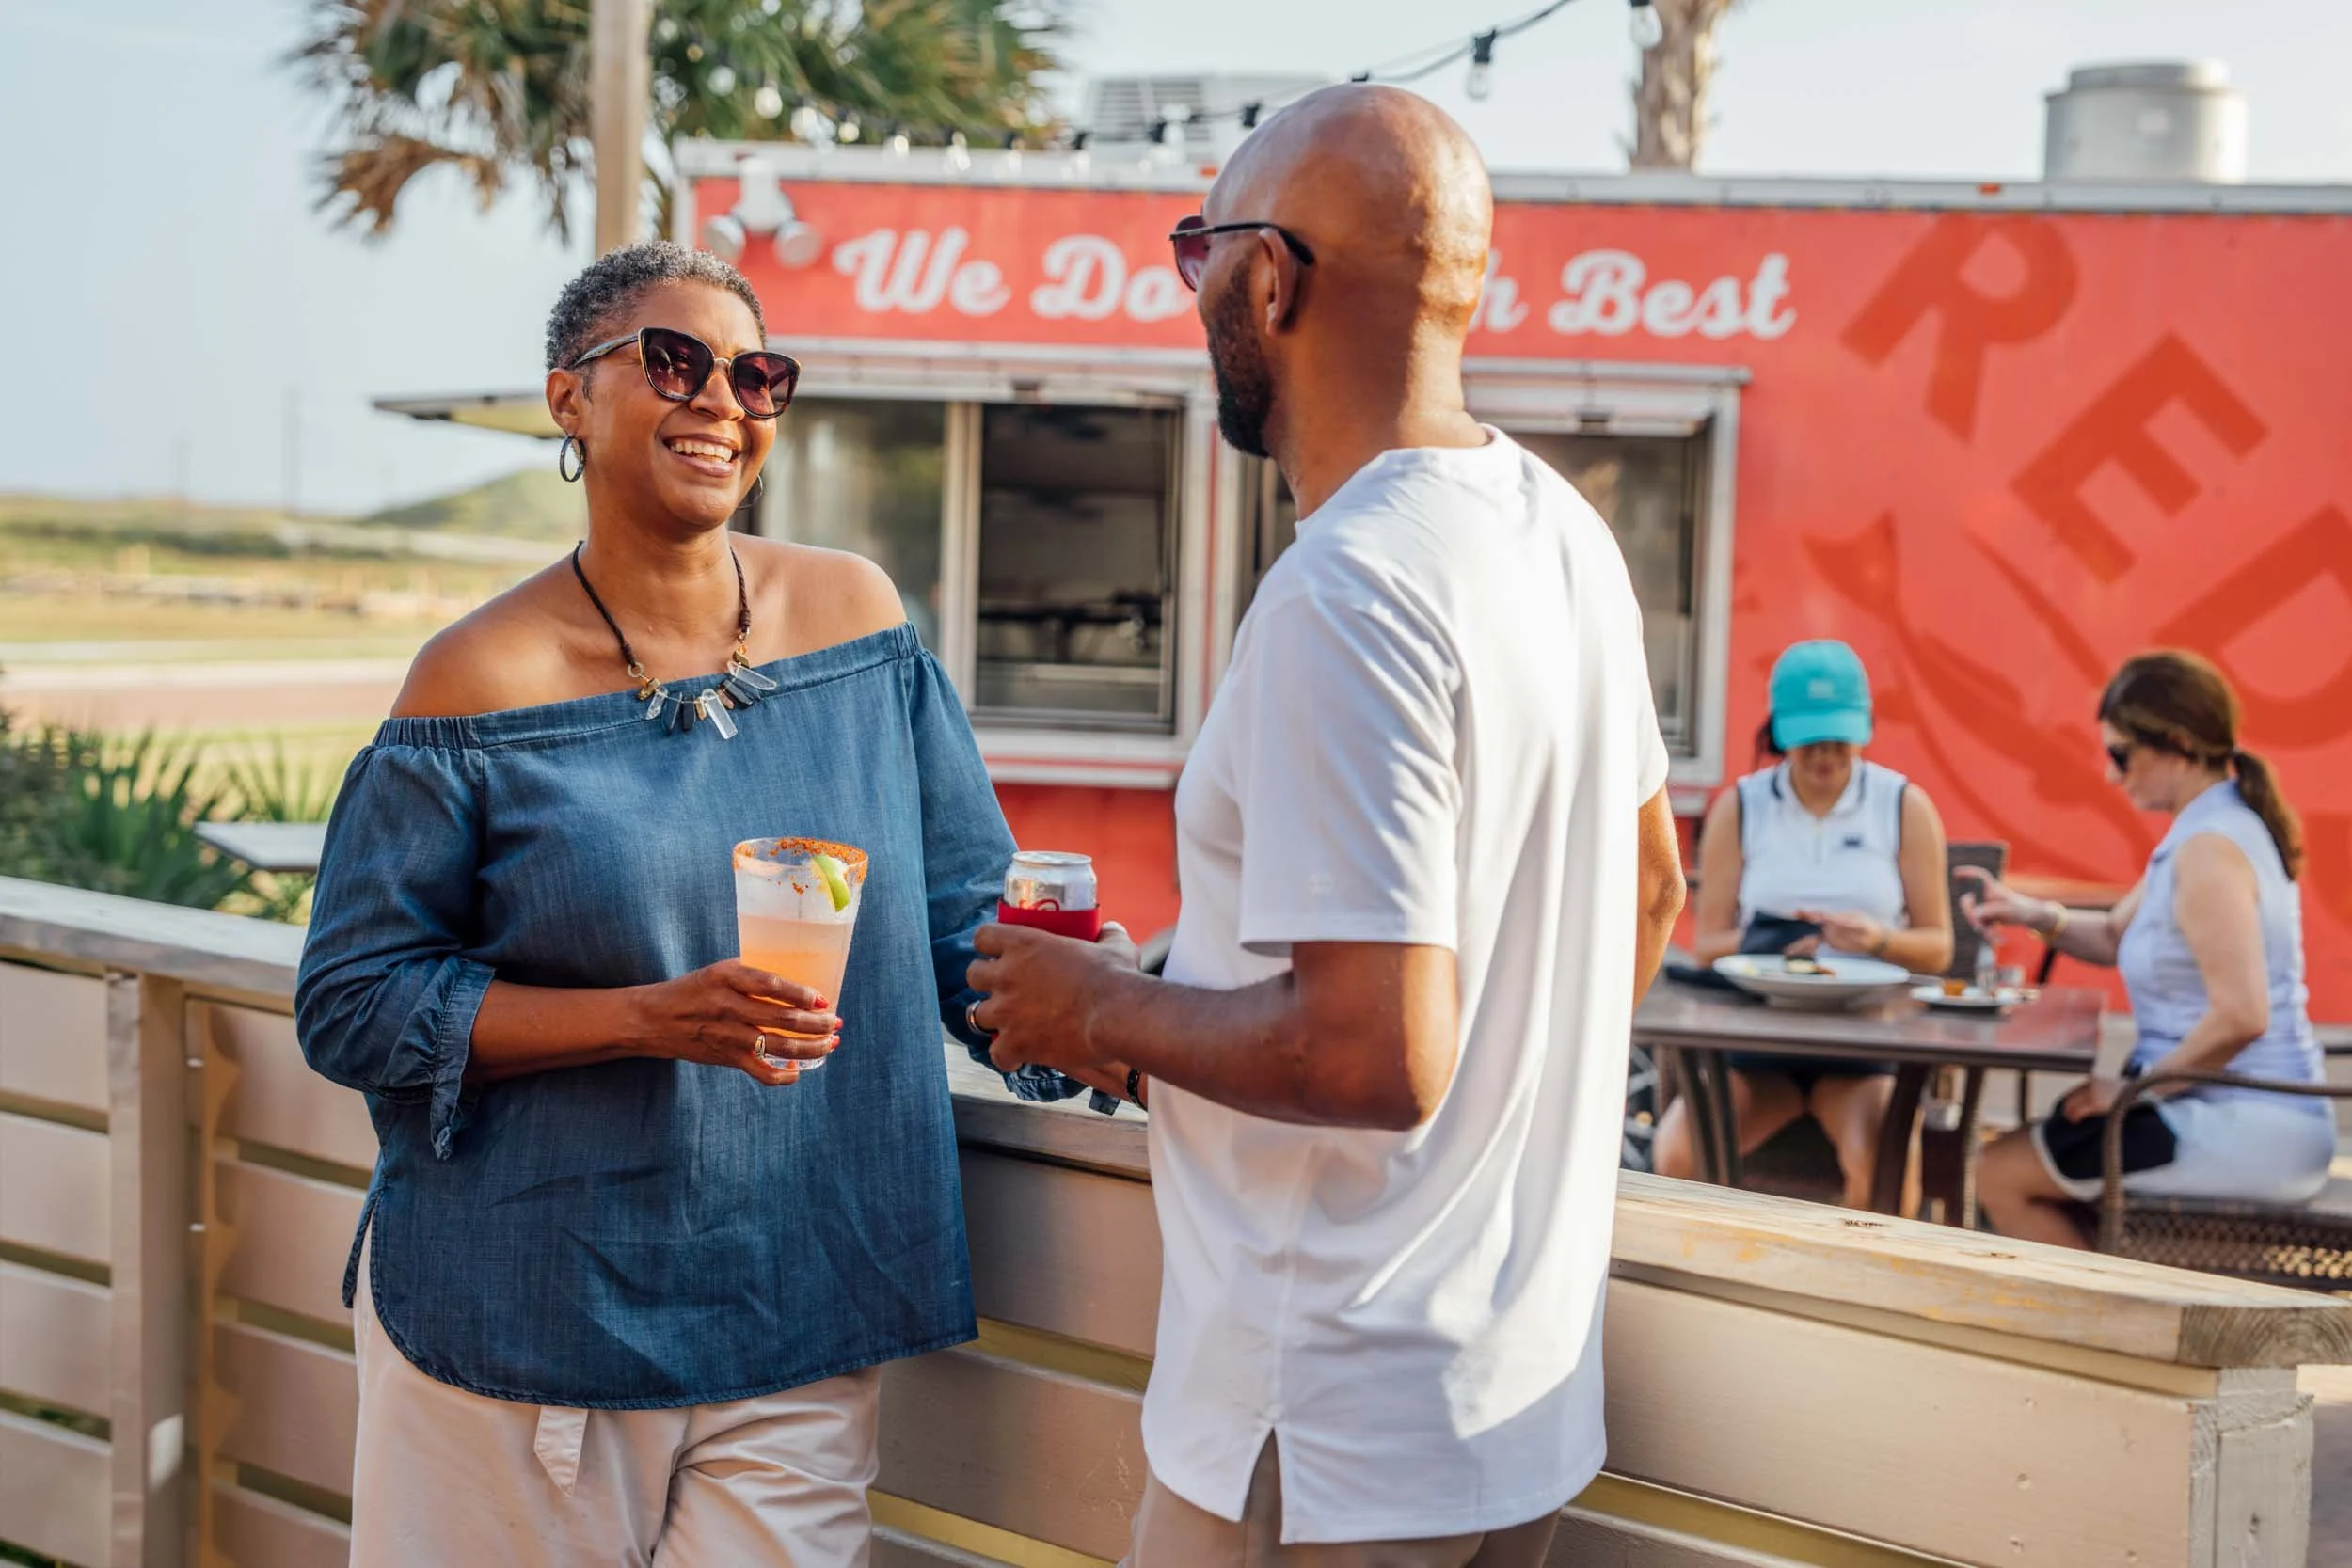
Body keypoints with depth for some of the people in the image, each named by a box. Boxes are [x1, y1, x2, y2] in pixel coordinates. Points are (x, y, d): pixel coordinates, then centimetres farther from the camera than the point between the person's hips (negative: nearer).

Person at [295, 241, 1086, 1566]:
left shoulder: (856, 615, 2)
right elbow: (350, 1005, -8)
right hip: (517, 1332, -2)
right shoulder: (485, 682, -8)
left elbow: (963, 908, 9)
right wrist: (650, 1018, -19)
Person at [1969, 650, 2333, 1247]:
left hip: (2245, 1130, -10)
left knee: (2001, 1175, -4)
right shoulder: (2216, 828, 12)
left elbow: (2240, 1015, -28)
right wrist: (2033, 914, 1)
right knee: (2037, 1153, 25)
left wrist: (2142, 1086, -17)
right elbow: (2116, 936, 19)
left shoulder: (2210, 851, -20)